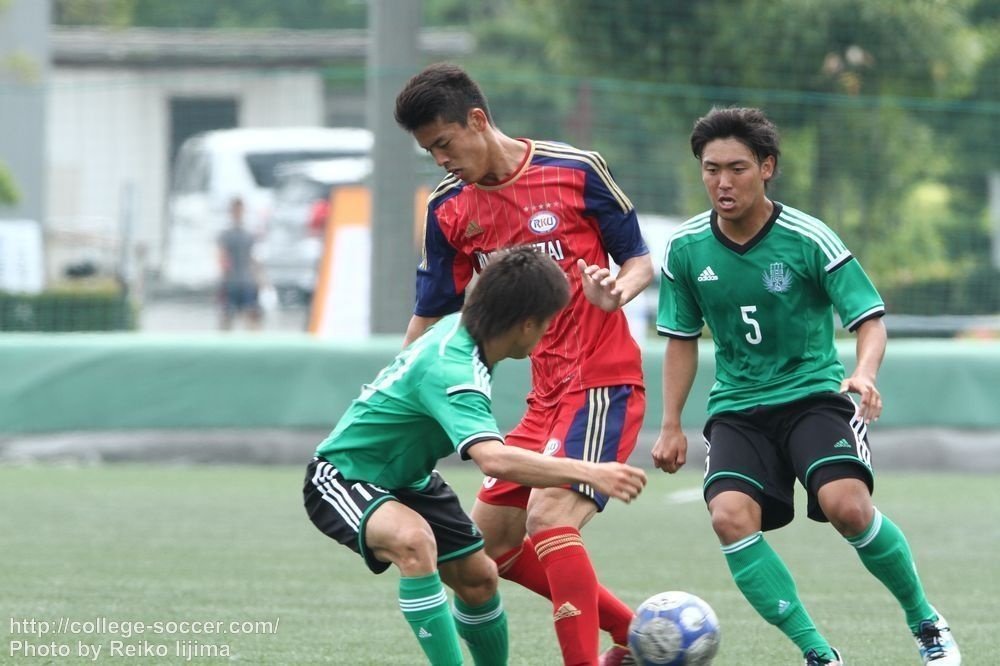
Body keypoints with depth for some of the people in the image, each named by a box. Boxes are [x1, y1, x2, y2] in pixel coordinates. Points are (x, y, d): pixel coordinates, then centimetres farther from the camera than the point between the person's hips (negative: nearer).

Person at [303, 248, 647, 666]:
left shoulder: (460, 326, -8)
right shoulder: (451, 371, -36)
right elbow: (494, 459, -51)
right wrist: (589, 473, -53)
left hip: (406, 478, 10)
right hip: (343, 476, -10)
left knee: (477, 577, 10)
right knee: (414, 540, -38)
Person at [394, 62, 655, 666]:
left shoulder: (576, 170, -9)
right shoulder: (450, 209, 4)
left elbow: (641, 260, -2)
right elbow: (432, 318, 10)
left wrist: (617, 291, -24)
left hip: (605, 383, -7)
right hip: (546, 395, 7)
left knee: (548, 517, -25)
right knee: (489, 541, 8)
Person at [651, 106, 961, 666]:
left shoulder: (808, 239, -11)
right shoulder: (686, 249, -1)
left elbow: (871, 320, -8)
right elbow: (682, 339, 13)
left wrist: (865, 373, -29)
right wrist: (671, 425, 10)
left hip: (813, 394, -3)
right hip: (738, 406, 3)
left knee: (847, 505, -27)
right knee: (731, 516, -24)